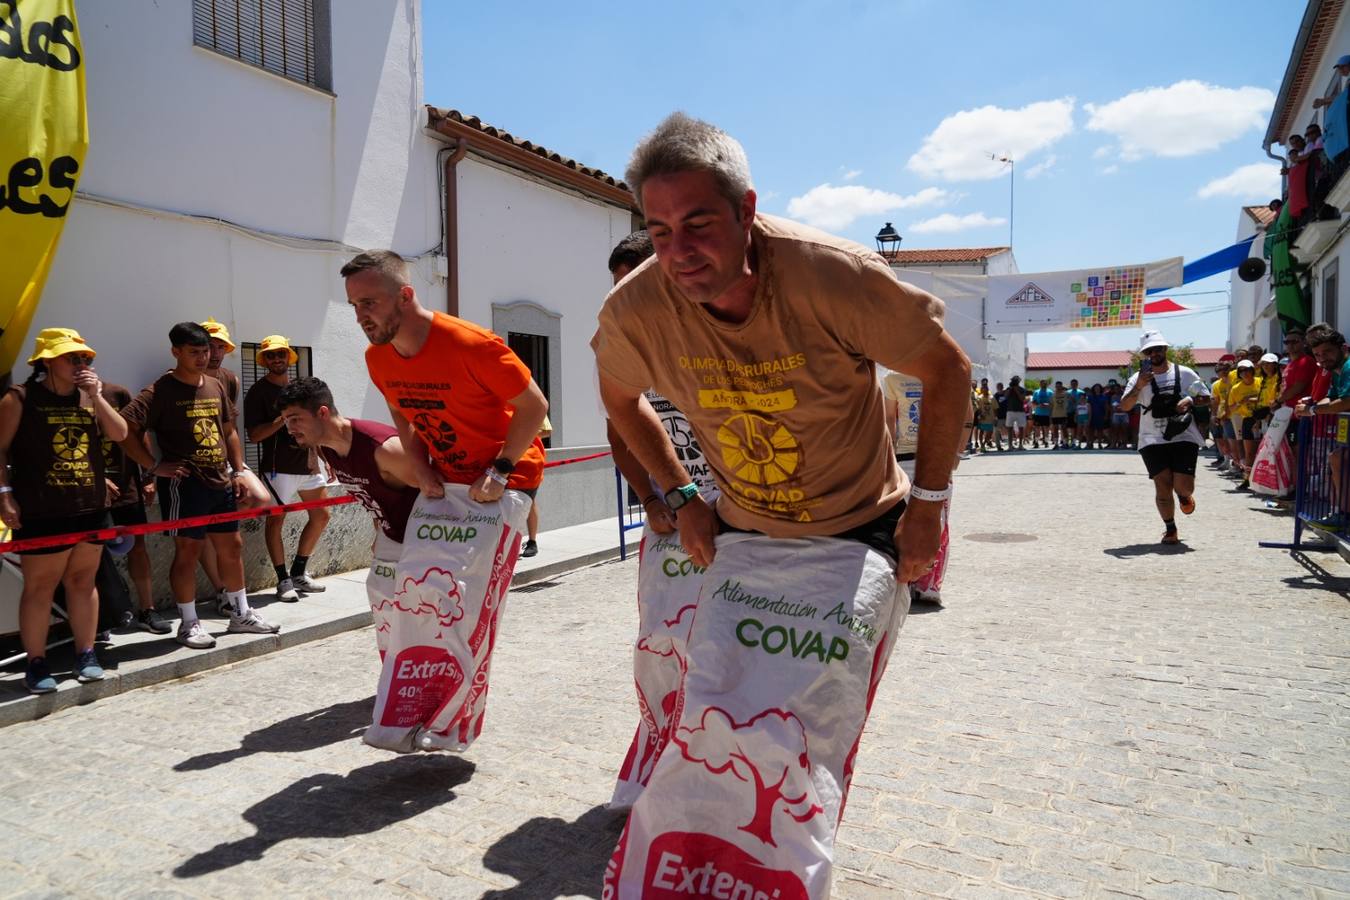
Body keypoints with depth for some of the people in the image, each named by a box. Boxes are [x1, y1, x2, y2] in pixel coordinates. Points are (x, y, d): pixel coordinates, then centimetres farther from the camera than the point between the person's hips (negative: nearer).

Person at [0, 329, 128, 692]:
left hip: (90, 508, 5)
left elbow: (120, 434, 1)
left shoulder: (89, 397, 11)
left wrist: (96, 396, -8)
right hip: (41, 512, -4)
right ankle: (36, 663, 10)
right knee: (39, 587, 1)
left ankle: (86, 654, 19)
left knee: (82, 582, 11)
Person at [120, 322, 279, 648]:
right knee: (188, 551, 0)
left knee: (231, 547, 12)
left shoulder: (216, 387, 12)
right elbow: (124, 428, -17)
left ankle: (241, 614, 25)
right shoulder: (161, 391, -9)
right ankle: (189, 624, 12)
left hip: (220, 482, 7)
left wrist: (239, 470, 11)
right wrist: (154, 465, -16)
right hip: (184, 484, -7)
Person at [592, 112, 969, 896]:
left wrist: (927, 504, -9)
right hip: (743, 543, 3)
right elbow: (620, 396, 8)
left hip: (856, 542, -2)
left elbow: (946, 368, -10)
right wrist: (682, 498, 5)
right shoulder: (634, 310, -17)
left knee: (803, 753, -5)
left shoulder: (831, 274, -27)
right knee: (709, 740, 6)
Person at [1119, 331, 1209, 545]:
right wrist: (1138, 387, -24)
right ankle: (1170, 529, 11)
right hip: (1153, 440, 0)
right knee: (1162, 485, -6)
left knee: (1183, 485, -9)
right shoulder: (1139, 378, 3)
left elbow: (1206, 397, 11)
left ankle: (1184, 496, 30)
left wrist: (1190, 401, -9)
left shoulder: (1185, 373, 5)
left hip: (1183, 437, 0)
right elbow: (1124, 406, -9)